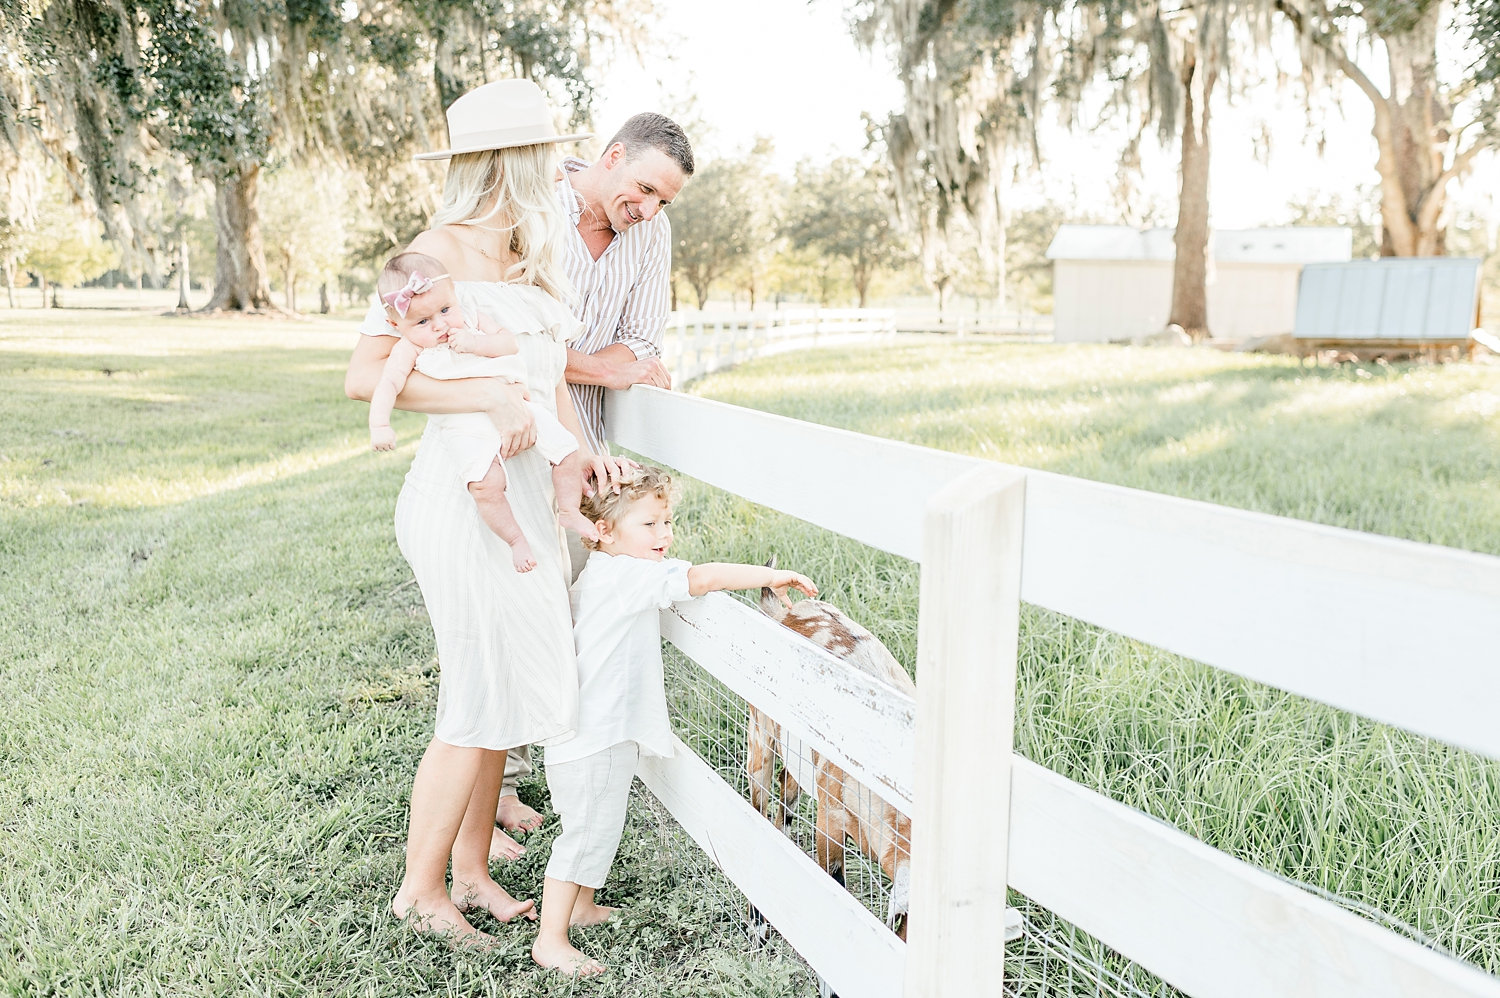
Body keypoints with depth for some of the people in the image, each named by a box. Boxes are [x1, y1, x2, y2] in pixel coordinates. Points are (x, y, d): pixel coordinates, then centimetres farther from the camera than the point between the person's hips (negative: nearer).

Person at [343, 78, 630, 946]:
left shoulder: (532, 254, 15)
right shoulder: (441, 252, -10)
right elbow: (366, 375, -17)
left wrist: (580, 449, 6)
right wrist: (492, 396, -24)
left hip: (527, 489, 9)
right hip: (466, 494, -8)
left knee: (507, 687, 14)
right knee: (482, 702, -1)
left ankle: (472, 869, 31)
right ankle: (420, 887, 20)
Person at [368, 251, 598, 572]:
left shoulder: (470, 318, 7)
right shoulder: (409, 349, -1)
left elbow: (510, 342, 2)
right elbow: (388, 384, -11)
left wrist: (475, 343, -15)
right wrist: (379, 425, -25)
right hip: (467, 428, -4)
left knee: (566, 448, -3)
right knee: (485, 482, -27)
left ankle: (569, 511, 18)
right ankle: (515, 539, -7)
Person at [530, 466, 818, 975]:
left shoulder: (604, 572, 9)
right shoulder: (626, 575, -22)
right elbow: (701, 578, -30)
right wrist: (773, 576, -25)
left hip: (604, 729, 10)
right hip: (595, 737, -10)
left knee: (599, 825, 25)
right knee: (588, 831, 1)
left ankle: (581, 905, 42)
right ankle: (550, 940, 13)